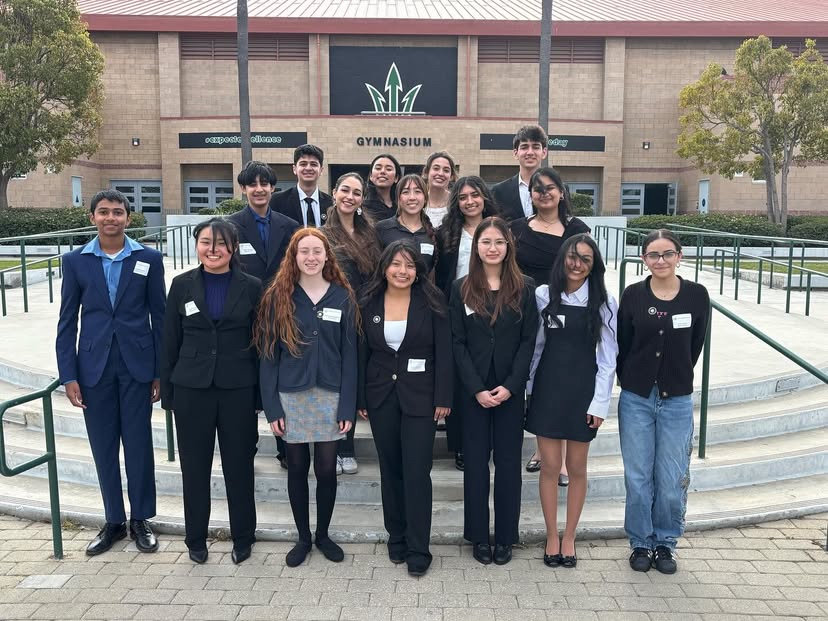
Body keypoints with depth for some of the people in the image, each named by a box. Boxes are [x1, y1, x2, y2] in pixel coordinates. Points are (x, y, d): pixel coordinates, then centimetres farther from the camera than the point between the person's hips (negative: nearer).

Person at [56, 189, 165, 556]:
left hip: (137, 366, -1)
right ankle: (114, 522, 24)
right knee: (103, 448, 9)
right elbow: (67, 322, 4)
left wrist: (161, 372, -2)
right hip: (94, 367, 2)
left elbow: (159, 317, 1)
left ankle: (140, 520, 22)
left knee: (138, 444, 6)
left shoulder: (149, 259, 0)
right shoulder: (75, 261, 3)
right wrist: (68, 376, -2)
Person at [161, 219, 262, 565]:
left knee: (239, 466, 8)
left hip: (238, 389, -1)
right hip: (191, 389, 1)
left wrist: (260, 393, -1)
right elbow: (171, 342, 5)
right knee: (194, 467, 10)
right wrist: (167, 392, 2)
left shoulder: (252, 287, -1)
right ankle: (196, 539, 28)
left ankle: (243, 539, 25)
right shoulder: (182, 285, 2)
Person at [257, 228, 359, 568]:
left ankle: (323, 534, 28)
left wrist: (348, 406, -5)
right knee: (297, 468, 10)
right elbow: (268, 354, -1)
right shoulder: (278, 297, 0)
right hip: (291, 396, 0)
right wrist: (272, 406, -7)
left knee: (326, 469, 7)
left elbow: (349, 354, 0)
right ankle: (303, 537, 28)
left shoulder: (343, 297, 1)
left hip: (330, 396, 0)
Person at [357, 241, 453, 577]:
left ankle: (418, 549, 7)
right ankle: (396, 537, 27)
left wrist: (443, 398, -9)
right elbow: (362, 353, 5)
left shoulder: (431, 303, -5)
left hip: (419, 396, -3)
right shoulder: (368, 303, 2)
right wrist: (360, 398, 3)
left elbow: (444, 353, -5)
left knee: (417, 471, -4)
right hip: (381, 396, 3)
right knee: (390, 469, 12)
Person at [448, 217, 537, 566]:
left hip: (511, 390, 0)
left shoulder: (524, 289, 2)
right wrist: (477, 389, -11)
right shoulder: (461, 289, 2)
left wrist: (510, 386, -12)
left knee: (508, 462, 7)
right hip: (472, 390, 0)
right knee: (476, 462, 7)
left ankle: (505, 537, 20)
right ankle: (478, 536, 19)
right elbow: (457, 343, -2)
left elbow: (528, 341, -1)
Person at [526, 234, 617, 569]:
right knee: (550, 466, 6)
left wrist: (600, 402, -6)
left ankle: (569, 537, 26)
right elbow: (535, 345, 4)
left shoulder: (604, 303, -3)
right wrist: (526, 389, 3)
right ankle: (552, 536, 23)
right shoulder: (543, 296, -1)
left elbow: (607, 357, -2)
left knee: (577, 468, 10)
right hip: (547, 390, 0)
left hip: (583, 393, 0)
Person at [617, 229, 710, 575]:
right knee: (638, 477, 8)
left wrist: (675, 379, 8)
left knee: (672, 479, 6)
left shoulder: (697, 296, -4)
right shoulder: (633, 295, -3)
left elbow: (695, 346, 5)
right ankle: (641, 542, 25)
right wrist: (632, 382, 4)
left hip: (677, 401, 0)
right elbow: (622, 346, 2)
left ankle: (665, 543, 27)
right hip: (636, 399, 0)